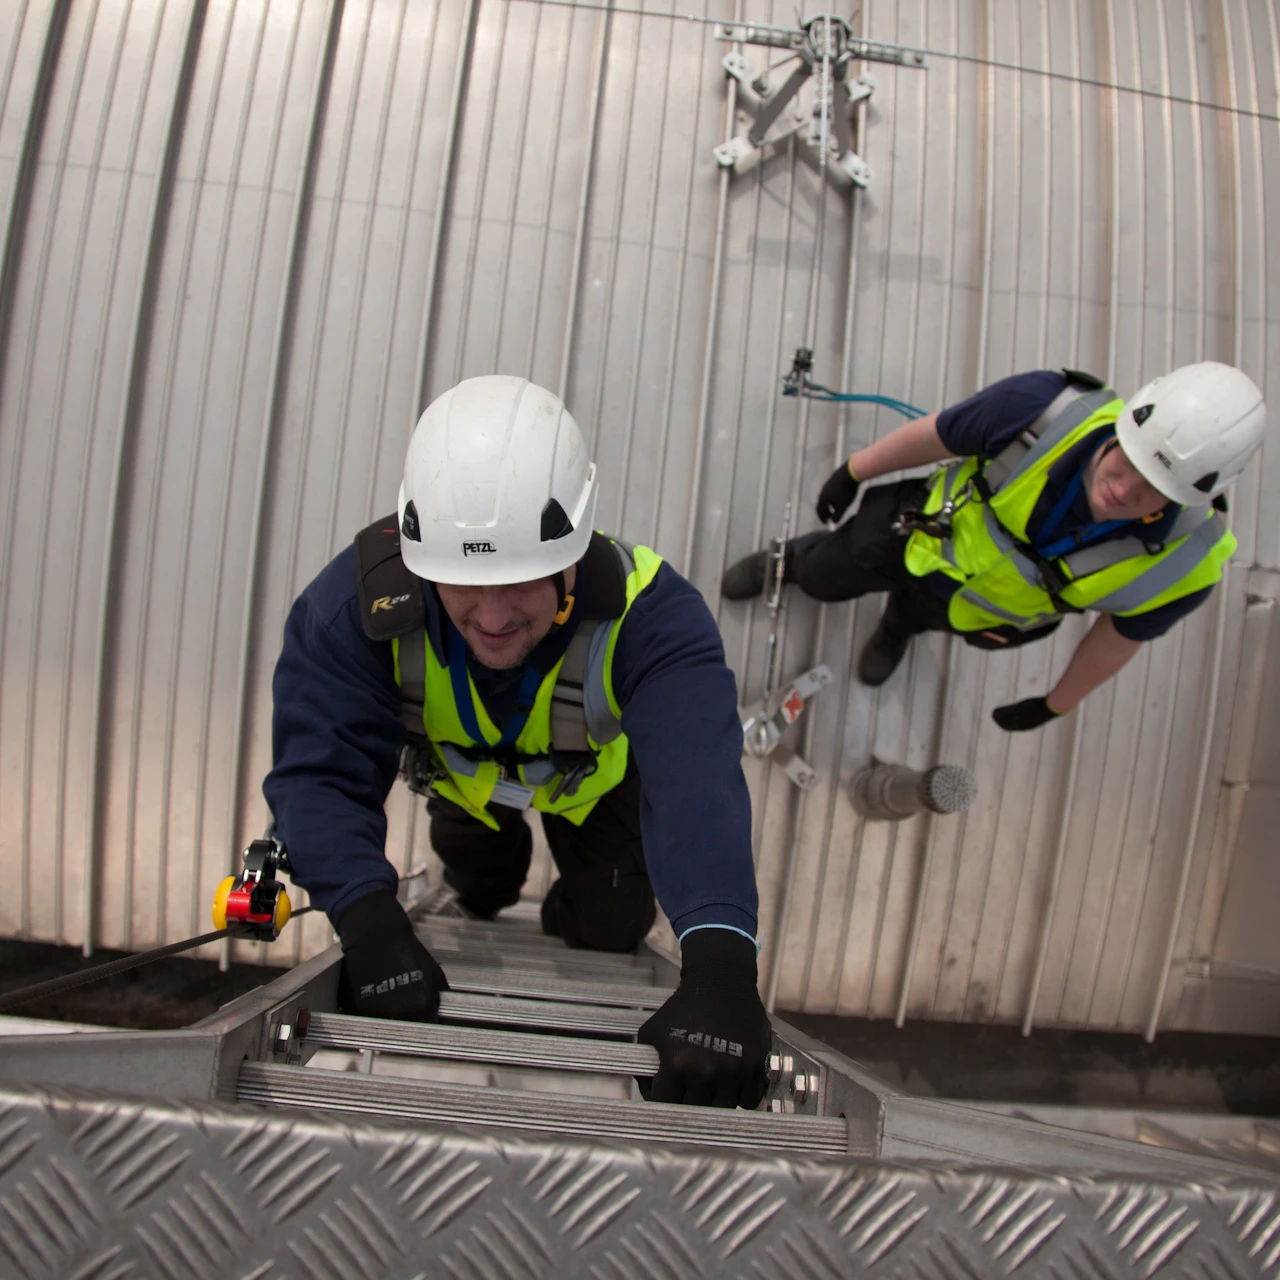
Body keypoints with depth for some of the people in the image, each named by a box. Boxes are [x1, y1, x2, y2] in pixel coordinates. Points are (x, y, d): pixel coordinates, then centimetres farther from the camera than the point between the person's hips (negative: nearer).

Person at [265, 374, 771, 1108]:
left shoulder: (647, 613, -44)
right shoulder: (360, 601, -39)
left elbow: (696, 780, -57)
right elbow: (322, 771, -40)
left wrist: (720, 963, -72)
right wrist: (371, 923, -57)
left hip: (595, 778, -1)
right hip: (461, 769, 1)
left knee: (610, 931, 5)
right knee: (477, 883, 19)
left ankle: (567, 927, 44)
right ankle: (481, 907, 58)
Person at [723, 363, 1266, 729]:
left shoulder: (1184, 565, -36)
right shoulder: (1045, 407, -41)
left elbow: (1118, 639, -15)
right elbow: (931, 435, -22)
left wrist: (1055, 705, 1)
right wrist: (853, 473, -5)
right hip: (926, 530, -1)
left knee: (917, 613, 35)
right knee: (821, 577, 26)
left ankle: (896, 626, 72)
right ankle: (788, 560, 63)